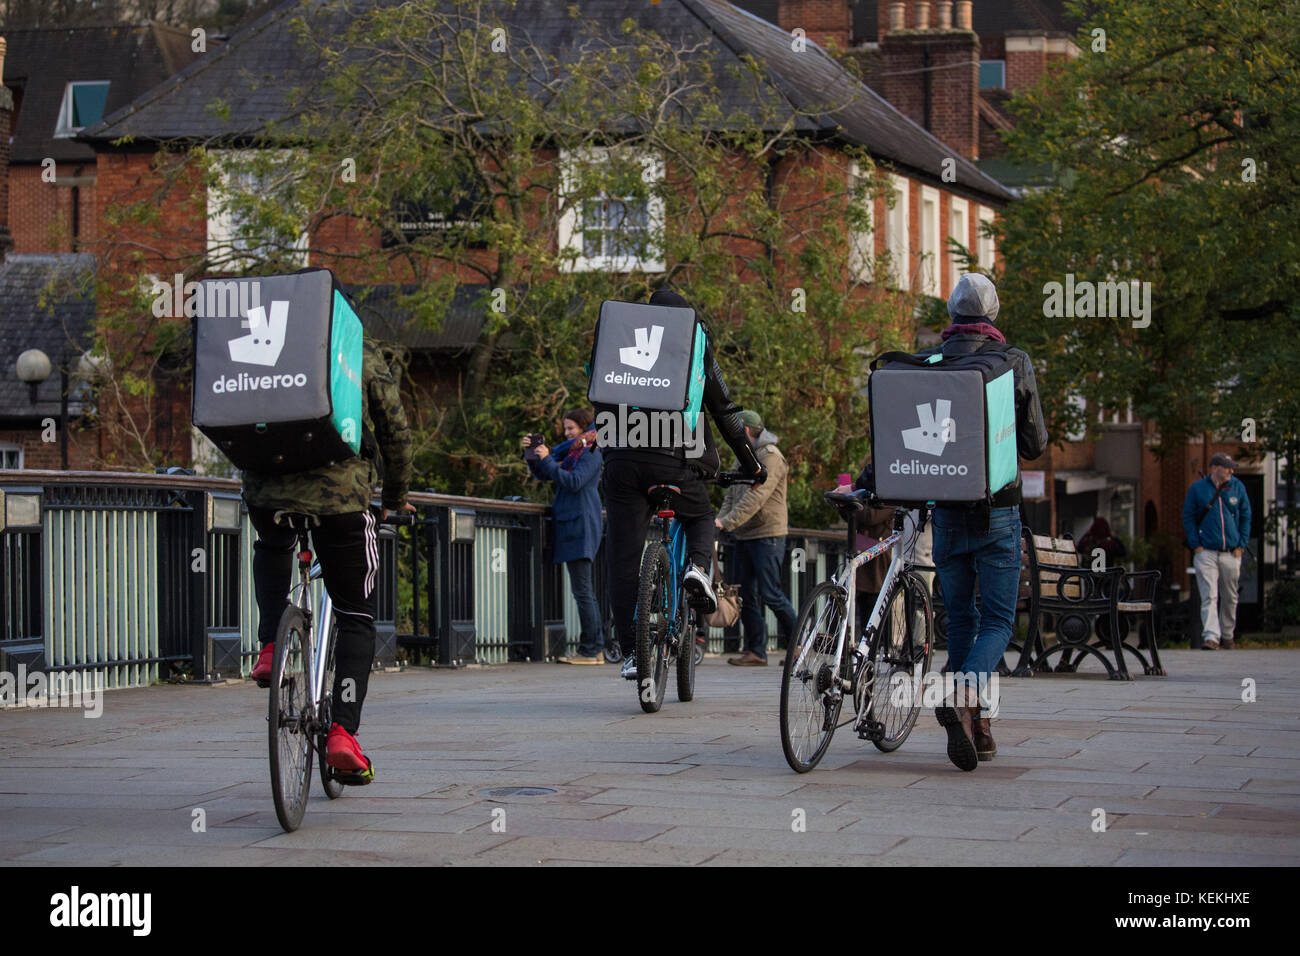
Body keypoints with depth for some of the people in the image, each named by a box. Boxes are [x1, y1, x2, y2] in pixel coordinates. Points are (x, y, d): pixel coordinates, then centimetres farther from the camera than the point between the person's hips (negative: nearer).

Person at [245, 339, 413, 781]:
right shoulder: (363, 356, 9)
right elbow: (396, 432, 9)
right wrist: (396, 495, 23)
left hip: (267, 488, 2)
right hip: (341, 493, -2)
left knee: (271, 549, 39)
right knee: (356, 618, 10)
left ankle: (271, 646, 17)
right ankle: (343, 731, -5)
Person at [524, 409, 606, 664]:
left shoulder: (591, 453, -7)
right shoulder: (570, 451, 19)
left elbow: (573, 482, -20)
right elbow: (543, 475, 20)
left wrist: (547, 460, -19)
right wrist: (531, 453, 5)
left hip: (580, 524, -10)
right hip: (569, 523, 10)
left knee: (582, 589, -11)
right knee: (585, 590, 10)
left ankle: (589, 651, -10)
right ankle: (597, 648, 12)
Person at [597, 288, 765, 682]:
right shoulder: (695, 349, 13)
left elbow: (601, 408, 22)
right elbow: (725, 412, 16)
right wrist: (751, 462, 25)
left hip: (621, 460, 1)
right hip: (673, 460, -1)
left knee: (623, 559, 5)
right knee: (701, 518, 28)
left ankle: (630, 653, 1)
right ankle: (698, 567, -5)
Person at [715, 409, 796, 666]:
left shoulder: (770, 457, -11)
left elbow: (756, 497, -22)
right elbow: (732, 495, 15)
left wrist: (727, 522, -28)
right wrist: (720, 519, -4)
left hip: (767, 535, -9)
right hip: (744, 536, 9)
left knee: (770, 594, -10)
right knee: (747, 596, 5)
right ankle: (755, 652, 8)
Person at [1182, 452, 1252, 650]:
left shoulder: (1238, 487, 7)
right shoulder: (1197, 488, 0)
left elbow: (1245, 517, 13)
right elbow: (1188, 517, 3)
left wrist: (1241, 545, 5)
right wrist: (1196, 545, -5)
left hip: (1231, 552, 3)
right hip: (1206, 552, -3)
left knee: (1230, 597, 11)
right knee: (1209, 596, -13)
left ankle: (1227, 635, 26)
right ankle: (1211, 637, -19)